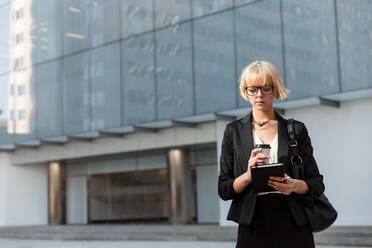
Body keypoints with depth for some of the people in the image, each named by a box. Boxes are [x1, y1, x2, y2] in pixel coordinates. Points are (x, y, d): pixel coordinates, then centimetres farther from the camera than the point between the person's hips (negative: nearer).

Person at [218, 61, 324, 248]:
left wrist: (294, 185, -16)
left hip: (294, 227, 1)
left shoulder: (296, 129, 5)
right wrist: (248, 176, -17)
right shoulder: (234, 131, 5)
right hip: (253, 227, 0)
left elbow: (316, 184, 4)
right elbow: (224, 190, 2)